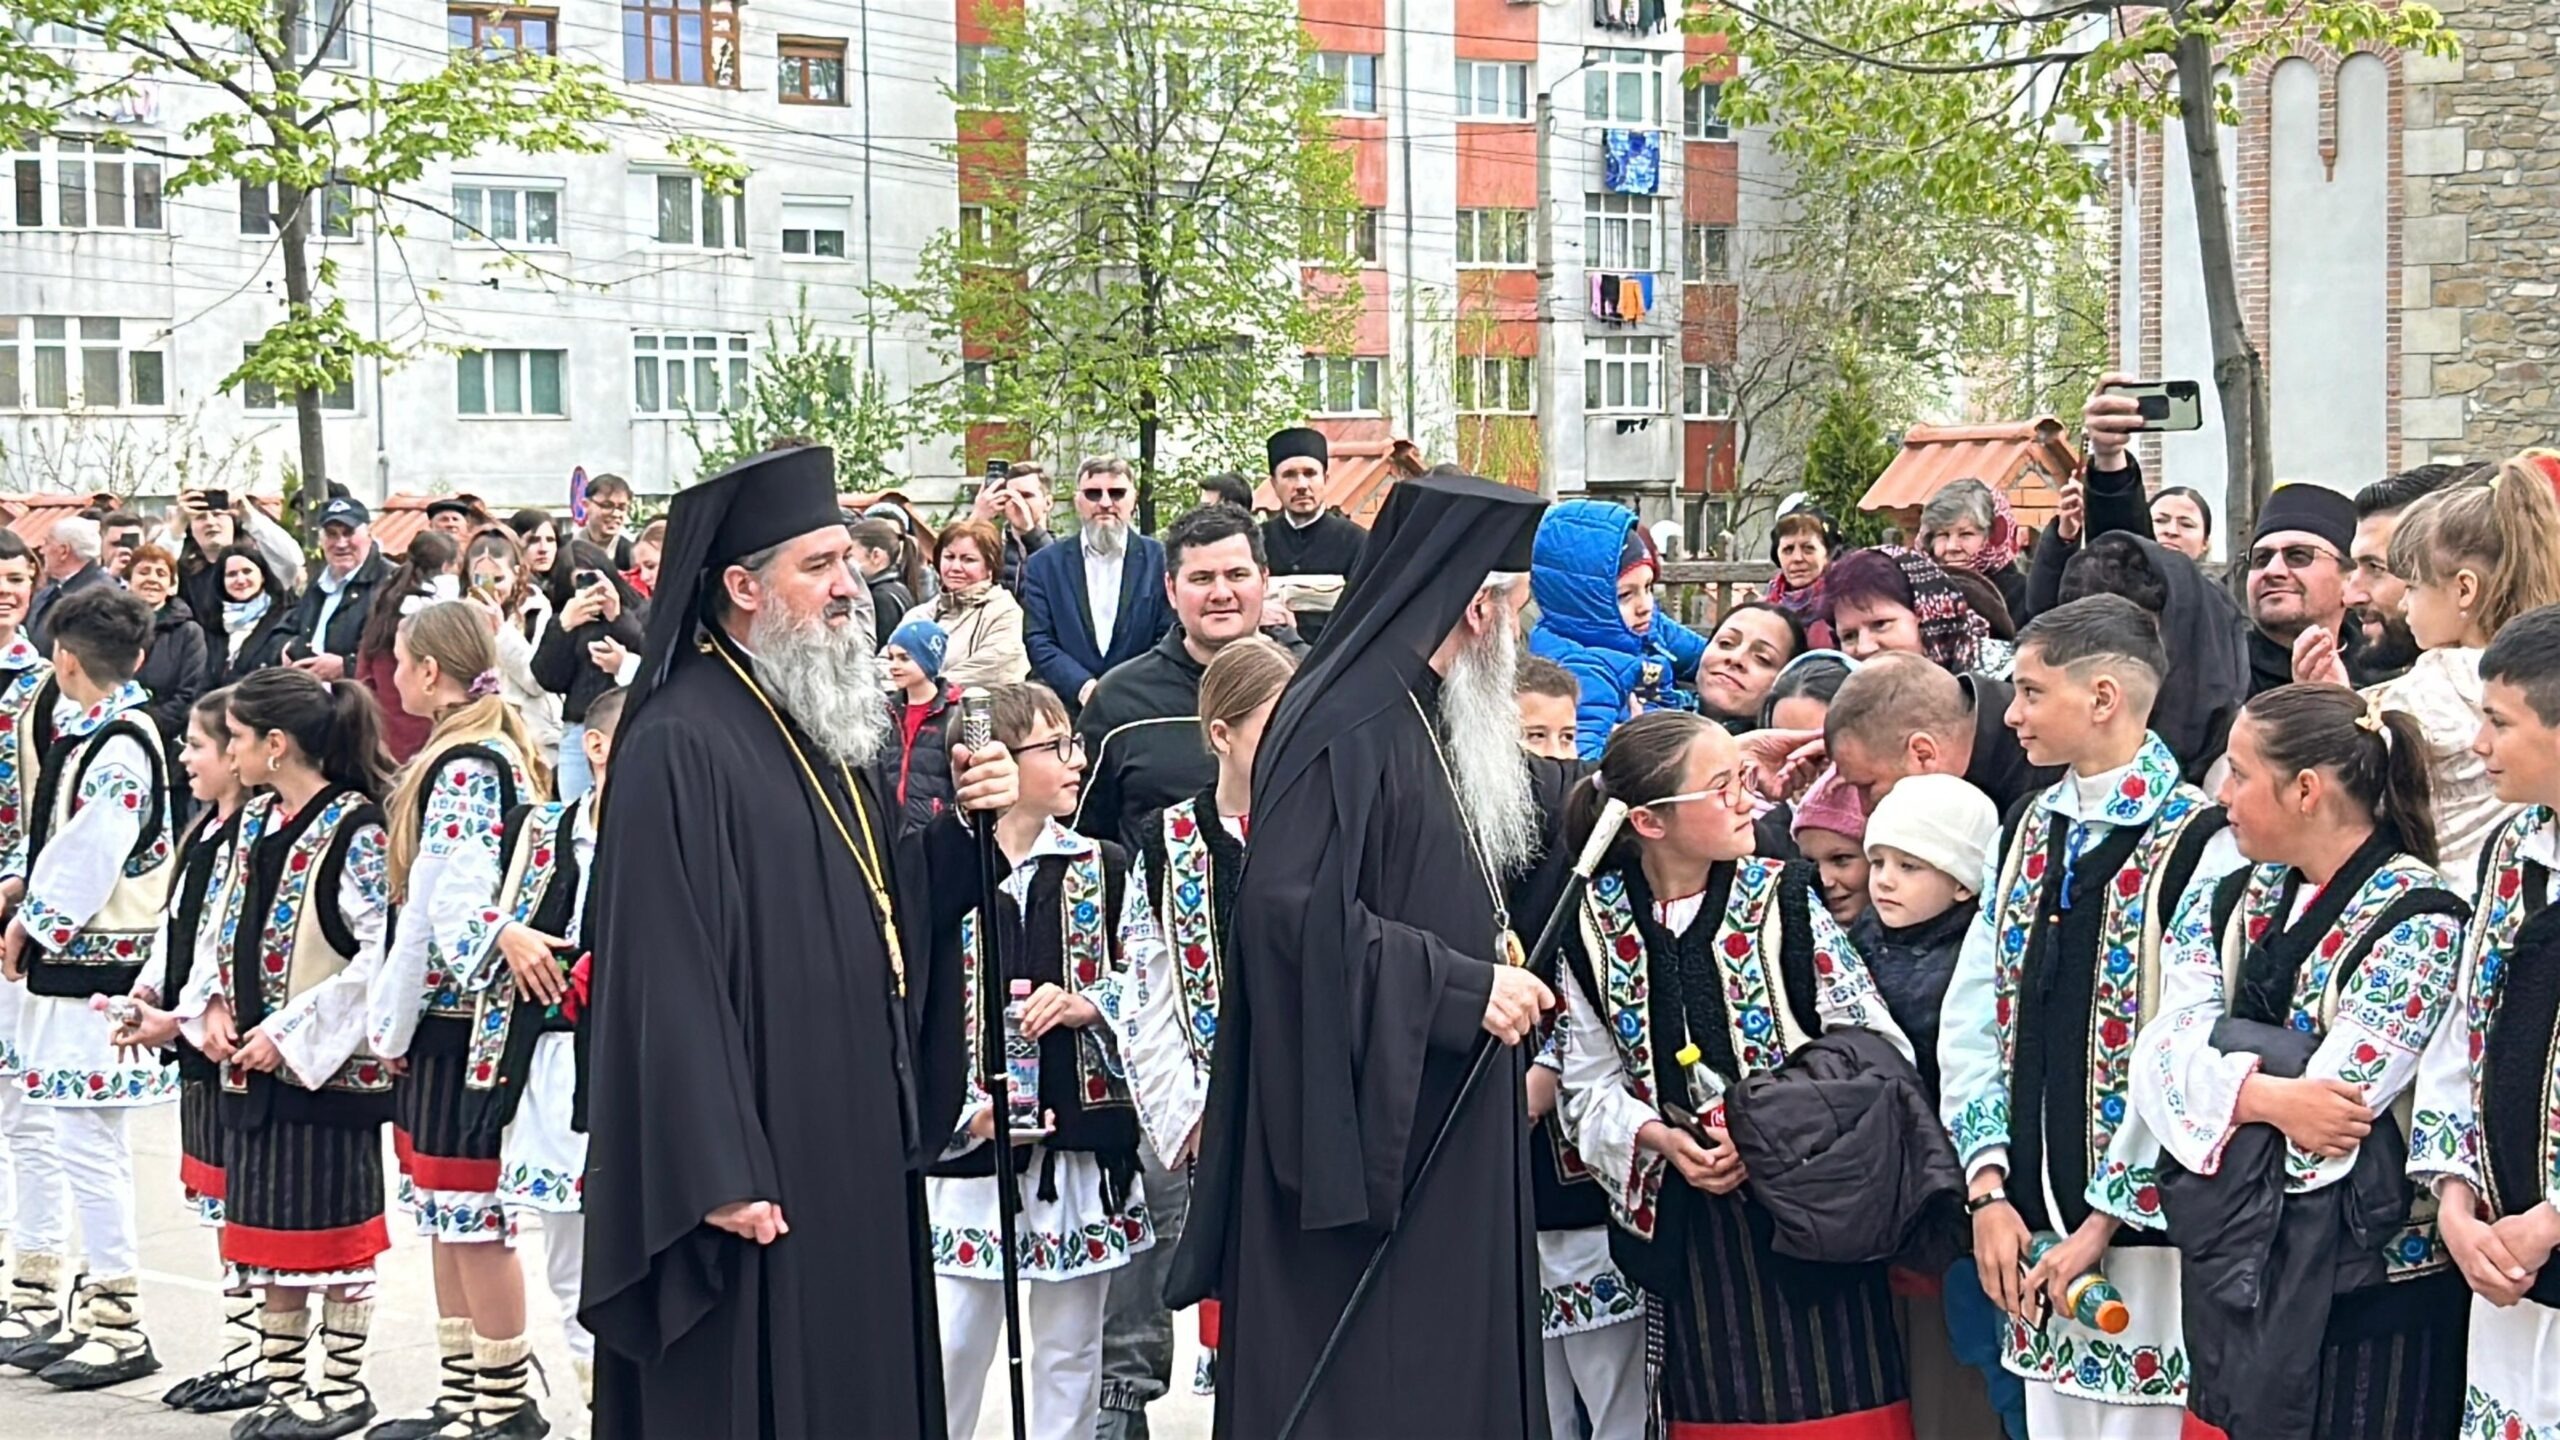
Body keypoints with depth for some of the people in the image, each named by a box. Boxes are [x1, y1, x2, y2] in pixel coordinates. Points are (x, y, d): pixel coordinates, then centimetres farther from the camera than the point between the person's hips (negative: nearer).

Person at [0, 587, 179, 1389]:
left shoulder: (118, 748, -17)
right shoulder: (82, 732, 11)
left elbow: (87, 866, -20)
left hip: (94, 971, -10)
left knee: (86, 1141, -6)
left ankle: (117, 1324, 3)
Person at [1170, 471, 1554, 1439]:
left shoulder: (1432, 723, 14)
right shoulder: (1348, 725, -17)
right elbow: (1296, 906, -27)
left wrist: (1491, 959, 11)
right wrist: (1464, 985, -21)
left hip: (1440, 1124, 10)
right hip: (1359, 1130, -10)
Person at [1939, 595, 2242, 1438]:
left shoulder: (2197, 842, -12)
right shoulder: (2027, 831, 11)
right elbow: (1971, 1021, 8)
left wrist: (2104, 1219, -14)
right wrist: (1989, 1188, -1)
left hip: (2142, 1231, -6)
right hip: (2032, 1221, 6)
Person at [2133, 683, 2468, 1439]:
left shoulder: (2417, 921, -14)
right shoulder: (2230, 902, 7)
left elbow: (2335, 1100, -23)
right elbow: (2162, 1057, -7)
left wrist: (2224, 1081, -10)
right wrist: (2266, 1097, -24)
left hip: (2360, 1284, -6)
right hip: (2228, 1259, 6)